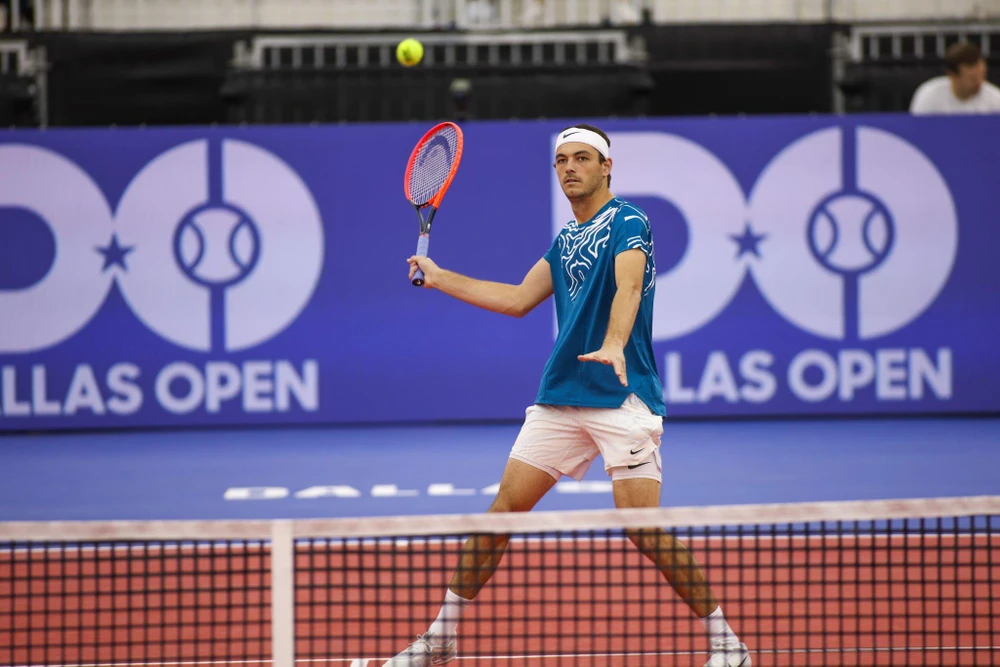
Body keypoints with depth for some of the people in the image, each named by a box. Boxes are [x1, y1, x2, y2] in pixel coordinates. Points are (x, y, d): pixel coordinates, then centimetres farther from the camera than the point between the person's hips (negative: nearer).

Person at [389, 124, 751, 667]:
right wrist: (441, 279, 23)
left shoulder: (628, 222, -5)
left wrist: (614, 345, -41)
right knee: (506, 505, 2)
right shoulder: (566, 240, 18)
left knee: (642, 524, -14)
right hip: (559, 395, 7)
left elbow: (628, 288, -23)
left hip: (622, 397, -7)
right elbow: (519, 300, 23)